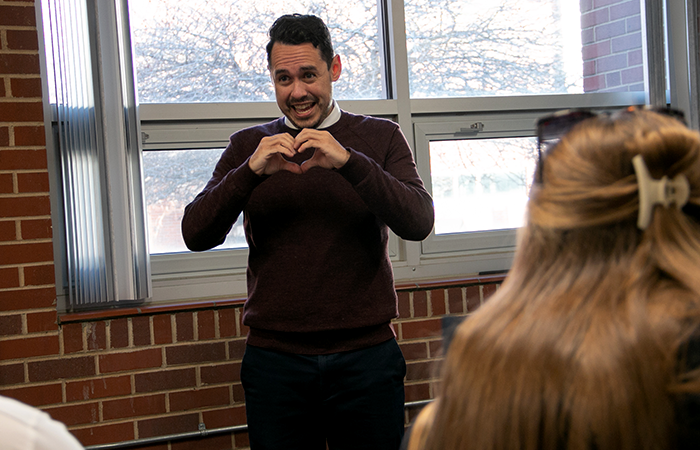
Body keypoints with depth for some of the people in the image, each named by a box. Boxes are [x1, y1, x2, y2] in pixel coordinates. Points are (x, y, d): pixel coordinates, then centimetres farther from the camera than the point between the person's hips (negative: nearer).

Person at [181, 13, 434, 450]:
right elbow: (196, 234, -3)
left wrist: (348, 161, -21)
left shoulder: (380, 137, 6)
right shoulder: (248, 146, 8)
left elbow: (419, 222, -9)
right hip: (275, 359, 1)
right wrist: (251, 171, -18)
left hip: (367, 354, 0)